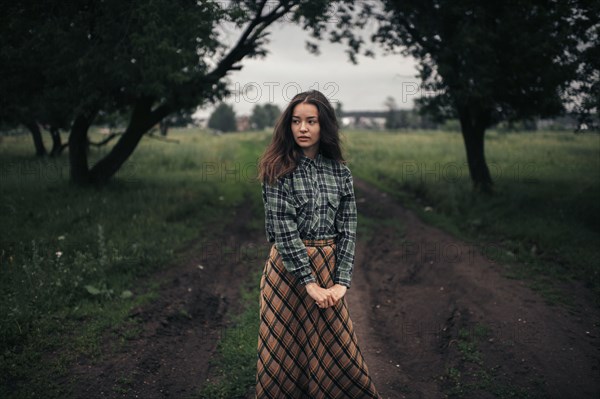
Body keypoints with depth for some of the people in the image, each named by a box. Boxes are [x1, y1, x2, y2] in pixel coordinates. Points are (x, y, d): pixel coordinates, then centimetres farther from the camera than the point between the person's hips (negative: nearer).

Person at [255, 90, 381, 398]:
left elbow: (348, 228, 0)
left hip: (329, 267, 3)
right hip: (288, 267, -3)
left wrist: (341, 280, -9)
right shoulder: (278, 170, -8)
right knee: (285, 349, 10)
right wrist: (308, 281, -16)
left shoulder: (340, 171, 2)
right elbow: (282, 229, -14)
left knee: (336, 349, 12)